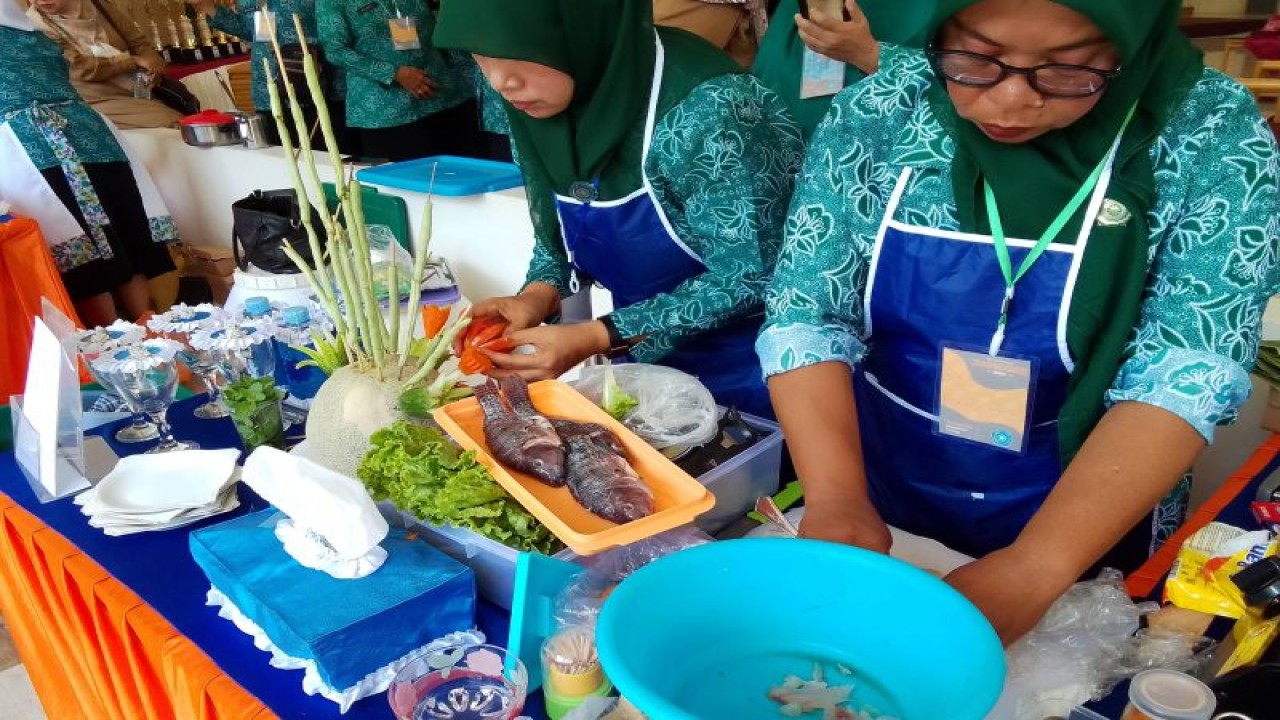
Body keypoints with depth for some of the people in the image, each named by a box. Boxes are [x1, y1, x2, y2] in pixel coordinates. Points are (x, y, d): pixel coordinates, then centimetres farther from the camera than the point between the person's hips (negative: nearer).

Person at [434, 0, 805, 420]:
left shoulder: (708, 109, -29)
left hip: (748, 376, -6)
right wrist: (538, 296, -15)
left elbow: (750, 277, -22)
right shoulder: (536, 108, -8)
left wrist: (597, 337, -25)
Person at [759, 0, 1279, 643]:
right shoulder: (876, 115, -13)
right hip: (874, 513, 2)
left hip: (1086, 542, -1)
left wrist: (1034, 568, -33)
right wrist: (836, 495, -29)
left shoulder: (1214, 137, -15)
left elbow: (1186, 376, -22)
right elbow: (806, 317, -14)